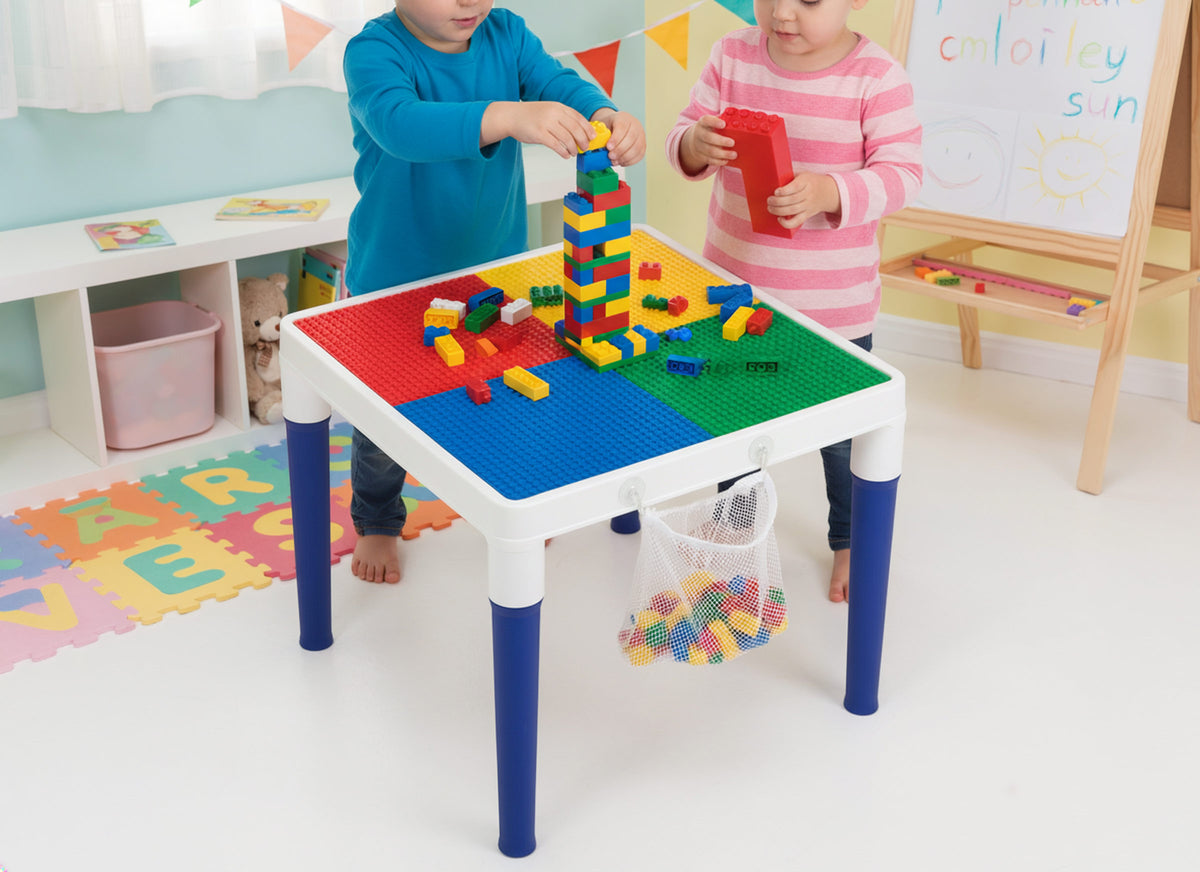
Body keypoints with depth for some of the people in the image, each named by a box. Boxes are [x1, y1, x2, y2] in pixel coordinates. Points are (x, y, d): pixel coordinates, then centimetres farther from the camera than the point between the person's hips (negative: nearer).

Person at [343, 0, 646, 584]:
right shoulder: (375, 50, -25)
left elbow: (559, 83, -22)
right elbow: (399, 123, -44)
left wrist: (607, 116, -47)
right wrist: (507, 118, -60)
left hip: (494, 268, 4)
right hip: (394, 281, -4)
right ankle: (377, 523, 45)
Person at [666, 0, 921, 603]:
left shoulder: (877, 77, -16)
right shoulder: (733, 56, -6)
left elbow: (900, 173, -17)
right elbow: (683, 141, -2)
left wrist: (828, 193, -34)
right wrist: (696, 146, -26)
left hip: (834, 304, -3)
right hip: (734, 285, 4)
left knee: (844, 430, 14)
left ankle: (850, 542, 38)